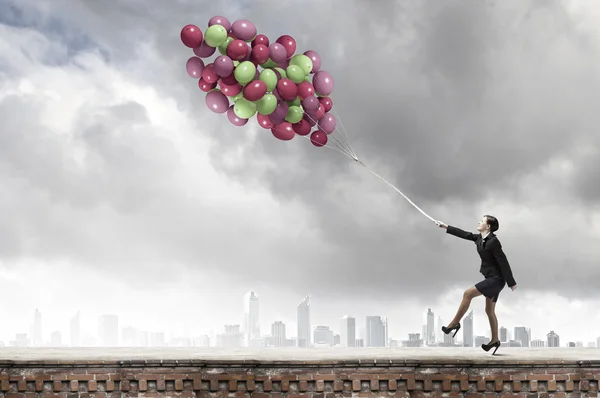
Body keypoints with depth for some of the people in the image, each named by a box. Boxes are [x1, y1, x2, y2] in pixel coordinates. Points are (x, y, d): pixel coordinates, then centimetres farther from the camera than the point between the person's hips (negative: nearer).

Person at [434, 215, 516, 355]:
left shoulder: (493, 241, -21)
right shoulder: (480, 238, 4)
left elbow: (503, 262, -20)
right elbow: (465, 234, 15)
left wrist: (511, 282, -17)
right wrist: (446, 227, 16)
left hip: (496, 279, -9)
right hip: (491, 278, 9)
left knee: (468, 293, -14)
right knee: (489, 310, 14)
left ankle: (455, 323, -3)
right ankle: (495, 340, 23)